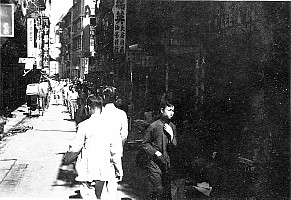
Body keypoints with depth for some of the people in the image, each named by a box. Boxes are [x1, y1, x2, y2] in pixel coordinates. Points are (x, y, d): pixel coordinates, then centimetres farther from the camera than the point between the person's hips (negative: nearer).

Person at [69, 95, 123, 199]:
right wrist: (119, 169, 6)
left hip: (89, 171, -1)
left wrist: (71, 147, 19)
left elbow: (75, 148, -5)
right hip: (106, 170, 2)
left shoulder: (84, 125, -8)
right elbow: (114, 150, -2)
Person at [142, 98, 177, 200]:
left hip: (167, 163, 5)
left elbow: (173, 148, 7)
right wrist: (155, 152, -14)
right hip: (155, 163, -5)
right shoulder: (154, 126, -8)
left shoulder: (172, 127, 8)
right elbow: (145, 143, -3)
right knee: (157, 190, -3)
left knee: (167, 190, 10)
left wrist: (171, 135, -8)